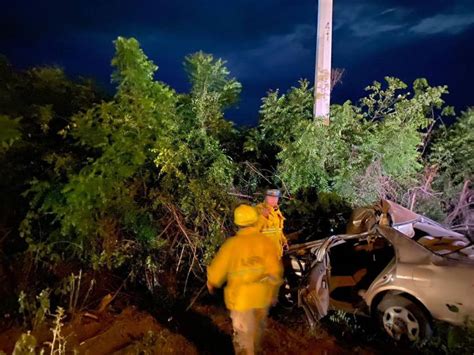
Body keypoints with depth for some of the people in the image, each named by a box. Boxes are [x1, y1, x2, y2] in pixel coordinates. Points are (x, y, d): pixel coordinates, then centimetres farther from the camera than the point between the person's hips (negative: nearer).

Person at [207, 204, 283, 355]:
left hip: (241, 297, -3)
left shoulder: (232, 244, -17)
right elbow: (275, 271, -7)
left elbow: (218, 267, -6)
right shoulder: (266, 242, -11)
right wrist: (273, 293, 9)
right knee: (257, 328, 28)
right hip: (262, 296, 4)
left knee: (243, 334, 11)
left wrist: (211, 283, 14)